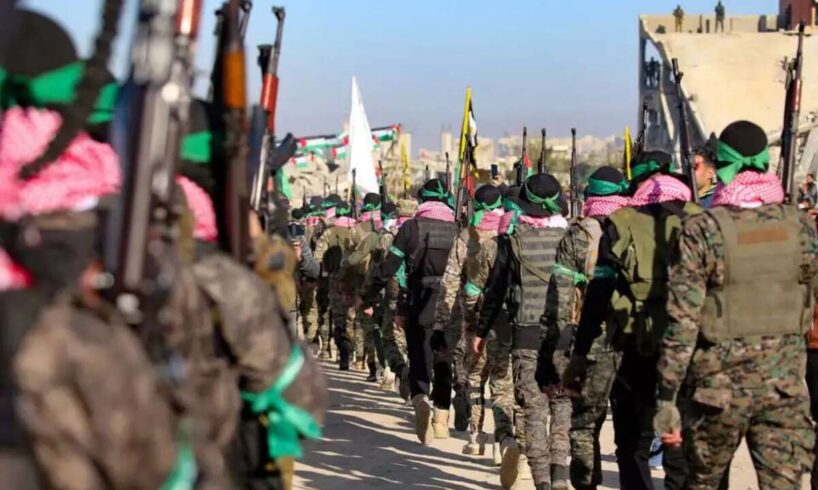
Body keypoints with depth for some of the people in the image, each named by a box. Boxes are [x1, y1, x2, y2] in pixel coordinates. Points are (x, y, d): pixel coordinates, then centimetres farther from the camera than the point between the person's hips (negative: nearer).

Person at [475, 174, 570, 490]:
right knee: (562, 403, 15)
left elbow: (496, 288, 2)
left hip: (527, 334, -1)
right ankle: (560, 464, 0)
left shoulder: (514, 239, -2)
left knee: (534, 407, 3)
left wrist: (482, 330, 12)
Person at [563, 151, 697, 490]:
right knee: (683, 448, 9)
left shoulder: (623, 224, -1)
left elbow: (598, 294, -4)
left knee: (633, 447, 9)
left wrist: (580, 354, 0)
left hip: (641, 352, -2)